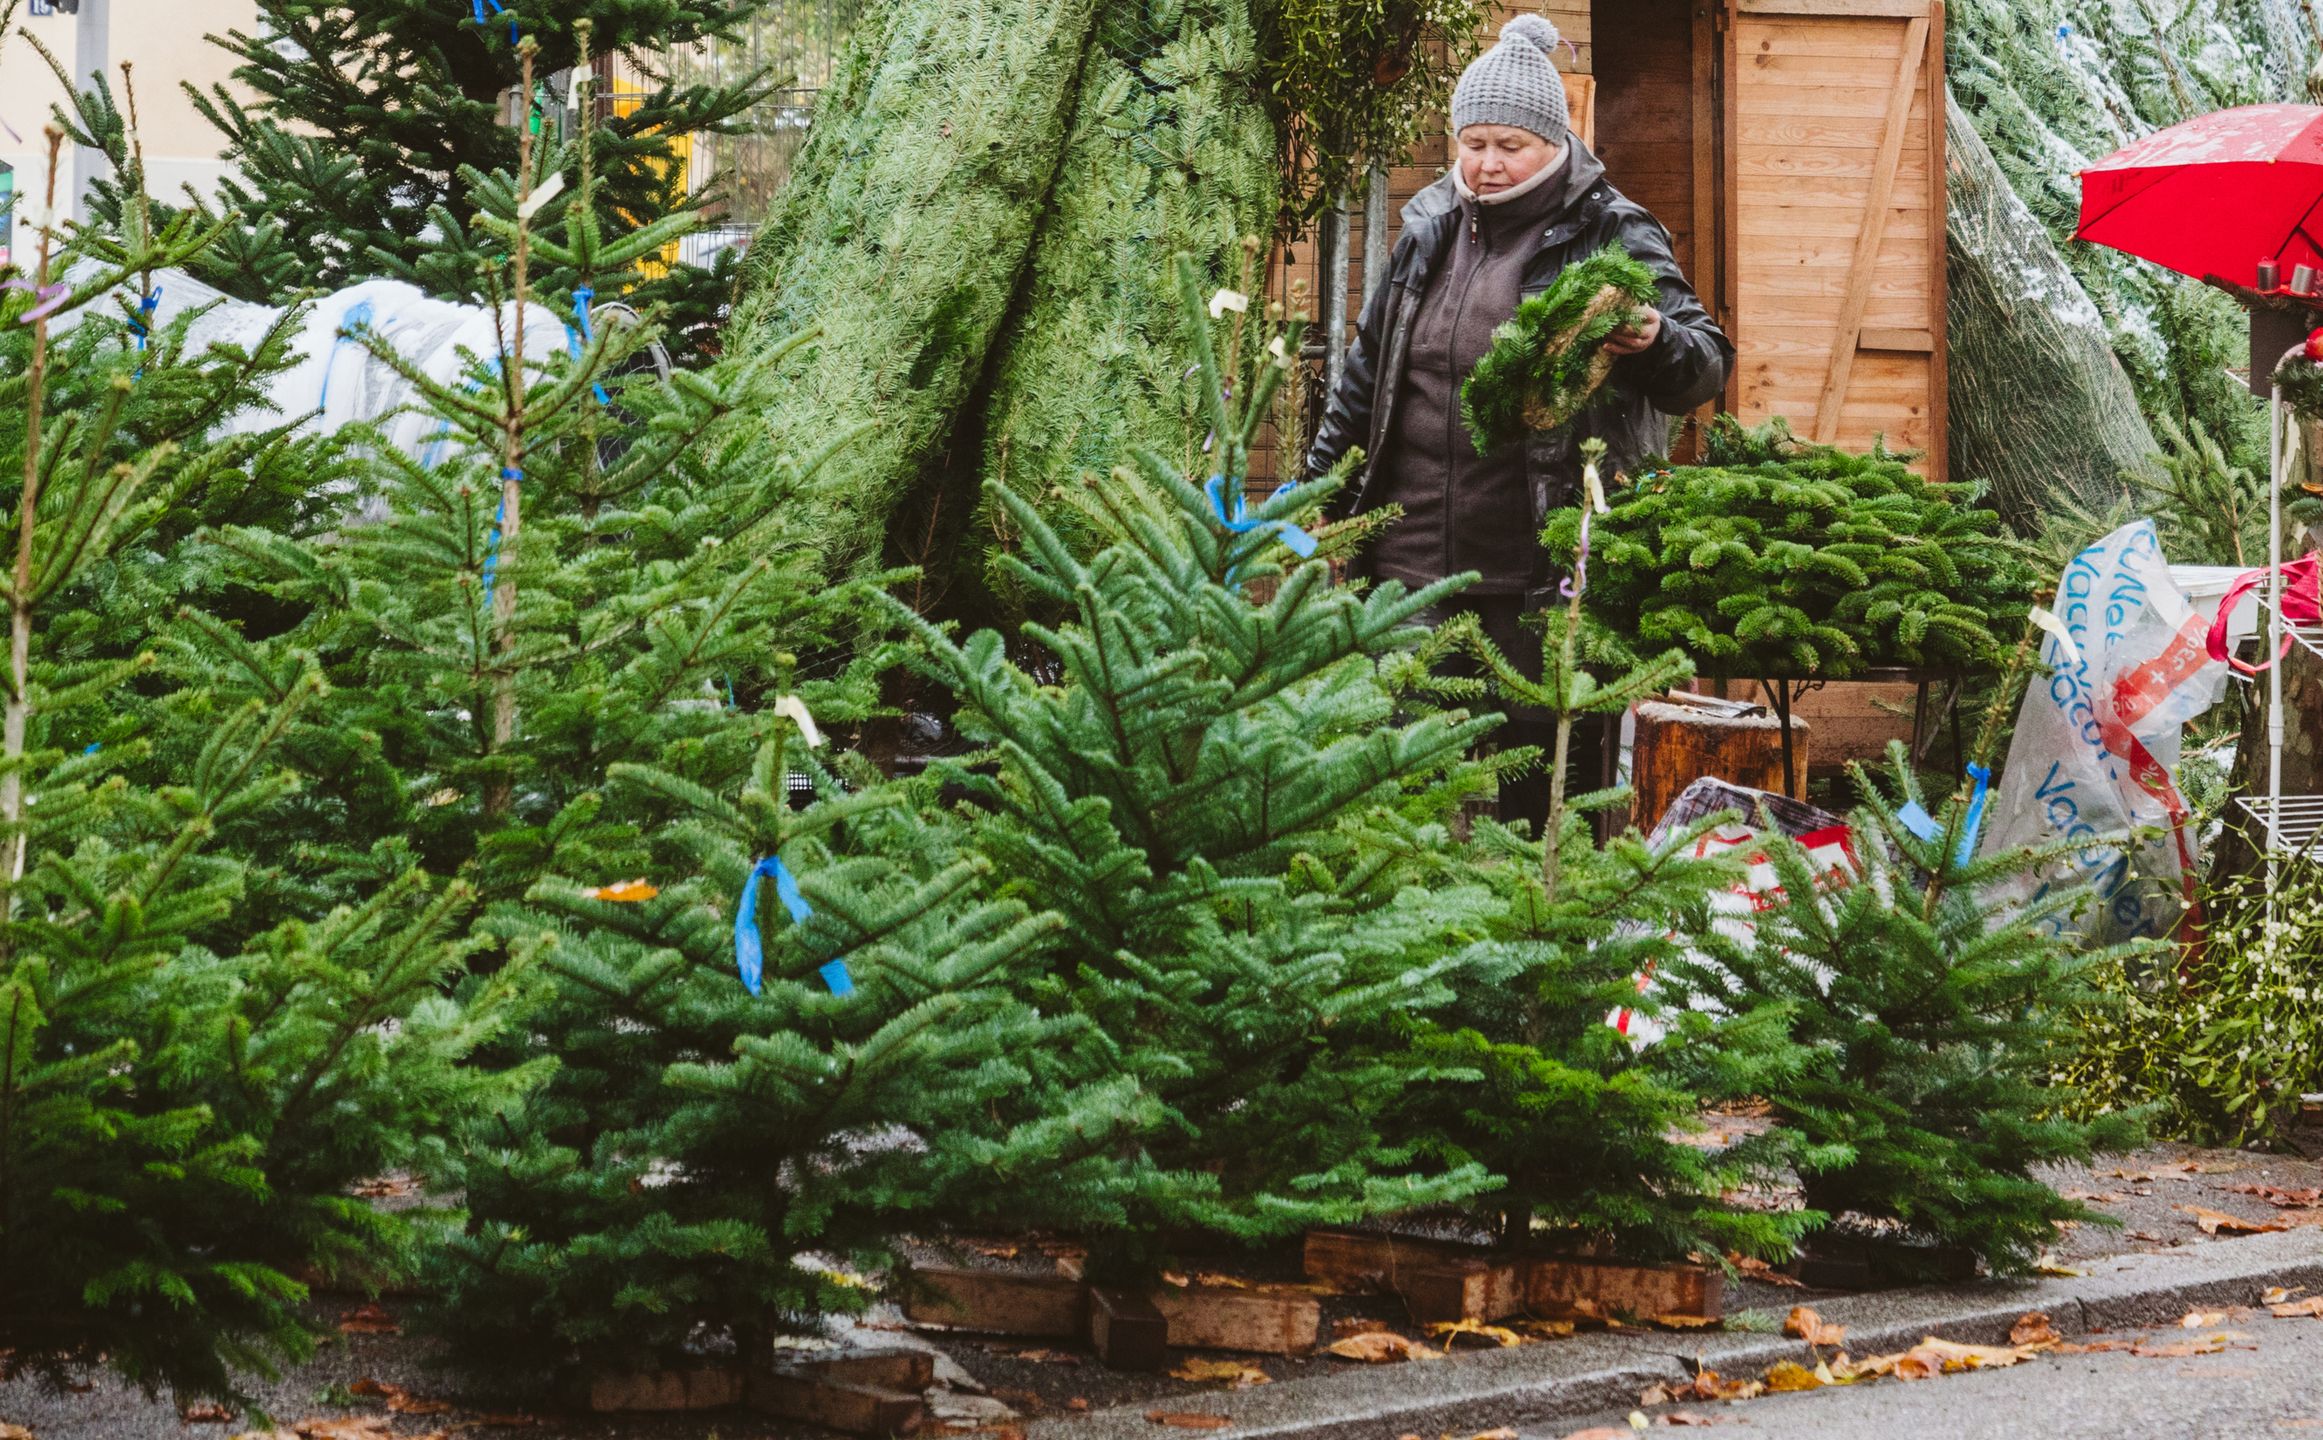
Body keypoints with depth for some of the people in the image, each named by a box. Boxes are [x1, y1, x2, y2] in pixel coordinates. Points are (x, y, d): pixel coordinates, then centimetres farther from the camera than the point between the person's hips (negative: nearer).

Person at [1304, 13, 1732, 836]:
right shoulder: (1431, 232, 12)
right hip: (1415, 567, 5)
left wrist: (1654, 344, -33)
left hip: (1544, 577, -5)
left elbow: (1706, 367, -10)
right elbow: (1367, 372, 23)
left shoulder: (1610, 237, -3)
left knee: (1544, 779, -1)